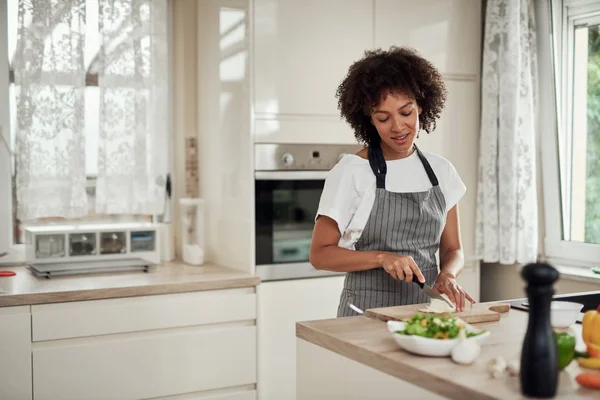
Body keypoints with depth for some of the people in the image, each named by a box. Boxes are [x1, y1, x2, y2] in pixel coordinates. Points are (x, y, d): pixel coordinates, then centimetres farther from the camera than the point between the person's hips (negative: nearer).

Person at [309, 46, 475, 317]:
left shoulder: (442, 171, 5)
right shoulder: (350, 172, -7)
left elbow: (452, 249, 11)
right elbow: (320, 254, -4)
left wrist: (446, 275, -10)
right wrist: (382, 257, -17)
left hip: (425, 309, 3)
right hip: (368, 311, -3)